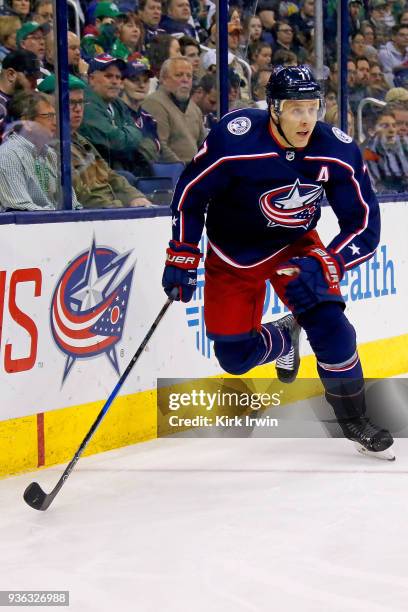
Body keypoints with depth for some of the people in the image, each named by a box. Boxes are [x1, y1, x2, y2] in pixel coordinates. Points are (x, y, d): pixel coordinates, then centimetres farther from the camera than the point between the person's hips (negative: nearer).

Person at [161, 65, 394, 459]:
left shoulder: (338, 152, -22)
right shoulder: (233, 139, -29)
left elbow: (364, 224, -16)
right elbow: (190, 191, -13)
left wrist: (324, 264, -31)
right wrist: (182, 257, -11)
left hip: (294, 245, 1)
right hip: (232, 255, -1)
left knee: (329, 325, -20)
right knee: (234, 356, -1)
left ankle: (354, 419, 0)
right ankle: (283, 339, 35)